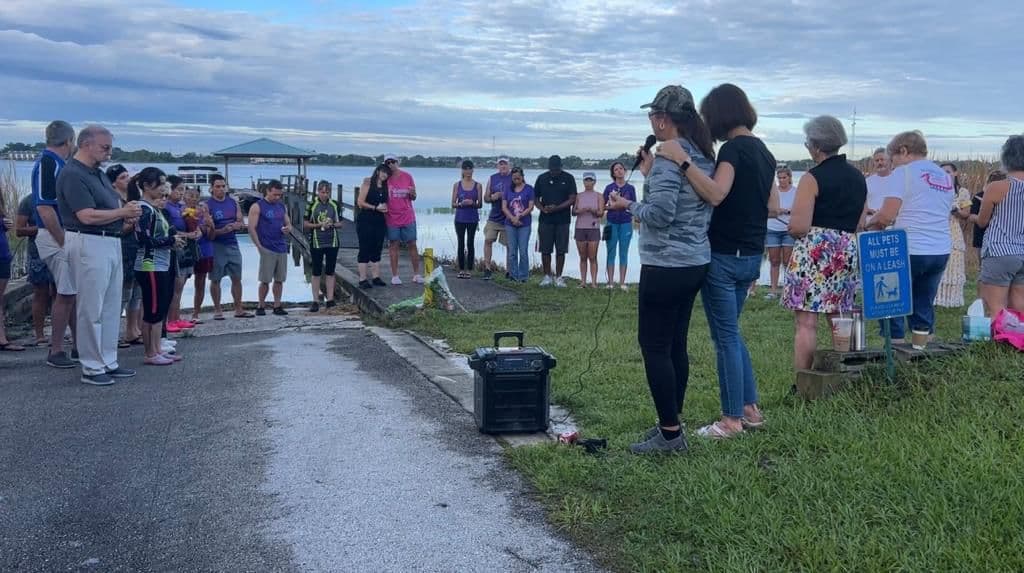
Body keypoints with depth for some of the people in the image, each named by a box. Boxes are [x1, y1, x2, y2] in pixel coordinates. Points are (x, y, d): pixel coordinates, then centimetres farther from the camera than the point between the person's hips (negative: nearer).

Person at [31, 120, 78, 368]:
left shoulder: (58, 164, 14)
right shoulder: (47, 163, -14)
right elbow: (44, 208, -20)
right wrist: (64, 242, -20)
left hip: (67, 235, 9)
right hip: (57, 238, -9)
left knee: (75, 293, 12)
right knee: (66, 294, -5)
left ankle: (78, 347, 20)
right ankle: (56, 351, 4)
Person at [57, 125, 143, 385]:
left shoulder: (98, 173, 15)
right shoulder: (72, 175, -13)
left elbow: (112, 204, 23)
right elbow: (87, 216, -21)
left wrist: (127, 211, 1)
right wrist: (123, 212, -11)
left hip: (111, 243, 9)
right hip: (89, 244, -9)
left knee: (111, 307, 13)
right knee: (91, 309, -3)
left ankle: (108, 362, 22)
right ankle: (91, 368, 5)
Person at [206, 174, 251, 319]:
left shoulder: (233, 202, 9)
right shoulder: (207, 205, -6)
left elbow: (242, 223, 11)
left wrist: (237, 226, -11)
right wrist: (222, 230, -25)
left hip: (233, 244, 4)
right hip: (216, 246, -4)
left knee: (237, 278, 6)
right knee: (215, 279, 3)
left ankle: (238, 309, 13)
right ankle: (217, 310, 12)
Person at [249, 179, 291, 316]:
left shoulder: (282, 207, 14)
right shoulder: (257, 207, -3)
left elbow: (289, 225, 20)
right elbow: (251, 229, -7)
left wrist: (288, 229, -5)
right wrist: (259, 247, -13)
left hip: (282, 248, 5)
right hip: (267, 249, -5)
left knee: (279, 279, 6)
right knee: (265, 280, -3)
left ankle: (277, 306, 13)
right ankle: (261, 307, 8)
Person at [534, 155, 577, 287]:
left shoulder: (568, 178, 1)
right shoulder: (542, 178, 6)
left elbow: (572, 199, -4)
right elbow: (536, 198, 10)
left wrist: (556, 208, -17)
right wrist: (543, 208, -11)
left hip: (562, 220, -1)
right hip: (545, 220, 2)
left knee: (561, 250, 1)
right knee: (545, 250, 2)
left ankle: (558, 277, 9)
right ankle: (547, 276, 13)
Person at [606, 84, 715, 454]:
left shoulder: (669, 155, -15)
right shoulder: (703, 155, 12)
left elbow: (659, 214, -22)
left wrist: (628, 206, -6)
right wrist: (650, 174, 14)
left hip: (666, 266, -10)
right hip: (695, 263, 10)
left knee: (654, 347, -3)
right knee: (675, 345, 14)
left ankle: (670, 432, 1)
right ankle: (672, 423, 22)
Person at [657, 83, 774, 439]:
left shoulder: (733, 148, -15)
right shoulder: (764, 151, 12)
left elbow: (715, 194, -32)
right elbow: (772, 208, 16)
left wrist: (683, 161, -32)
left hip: (724, 256, -9)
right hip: (751, 257, 9)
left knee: (726, 337, 0)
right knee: (731, 333, 19)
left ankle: (732, 419, 8)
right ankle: (750, 408, 23)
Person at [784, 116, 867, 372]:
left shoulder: (813, 178, -10)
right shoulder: (859, 177, 13)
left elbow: (798, 227, -16)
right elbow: (859, 224, 17)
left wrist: (791, 227, 5)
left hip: (814, 253, -7)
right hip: (849, 253, 7)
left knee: (806, 323, -5)